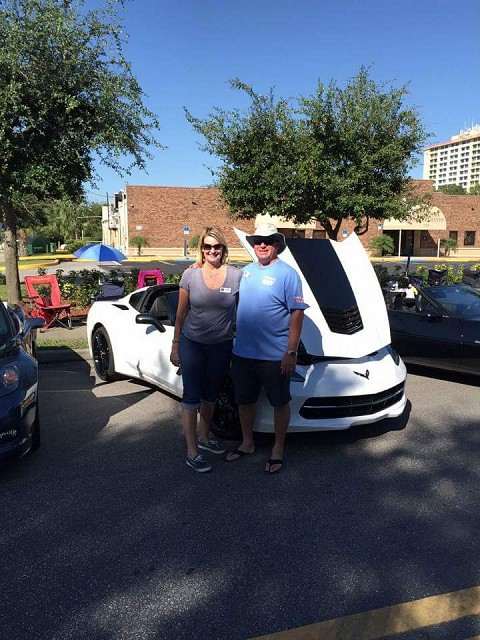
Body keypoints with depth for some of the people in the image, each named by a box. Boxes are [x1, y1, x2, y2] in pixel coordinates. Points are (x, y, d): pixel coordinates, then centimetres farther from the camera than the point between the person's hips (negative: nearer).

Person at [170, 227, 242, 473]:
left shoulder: (236, 276, -5)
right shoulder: (190, 275, -5)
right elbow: (181, 313, 0)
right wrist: (175, 345, 2)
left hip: (221, 346, 2)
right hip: (192, 344, -2)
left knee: (210, 394, 18)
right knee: (191, 396, 2)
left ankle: (204, 437, 39)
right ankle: (192, 452, 13)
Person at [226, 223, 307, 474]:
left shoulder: (288, 274, -9)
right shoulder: (245, 271, 10)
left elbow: (297, 314, -13)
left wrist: (291, 352, -17)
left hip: (274, 356, -6)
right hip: (242, 352, 6)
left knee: (280, 403, 9)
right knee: (244, 400, 18)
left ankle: (278, 449, 28)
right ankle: (247, 443, 38)